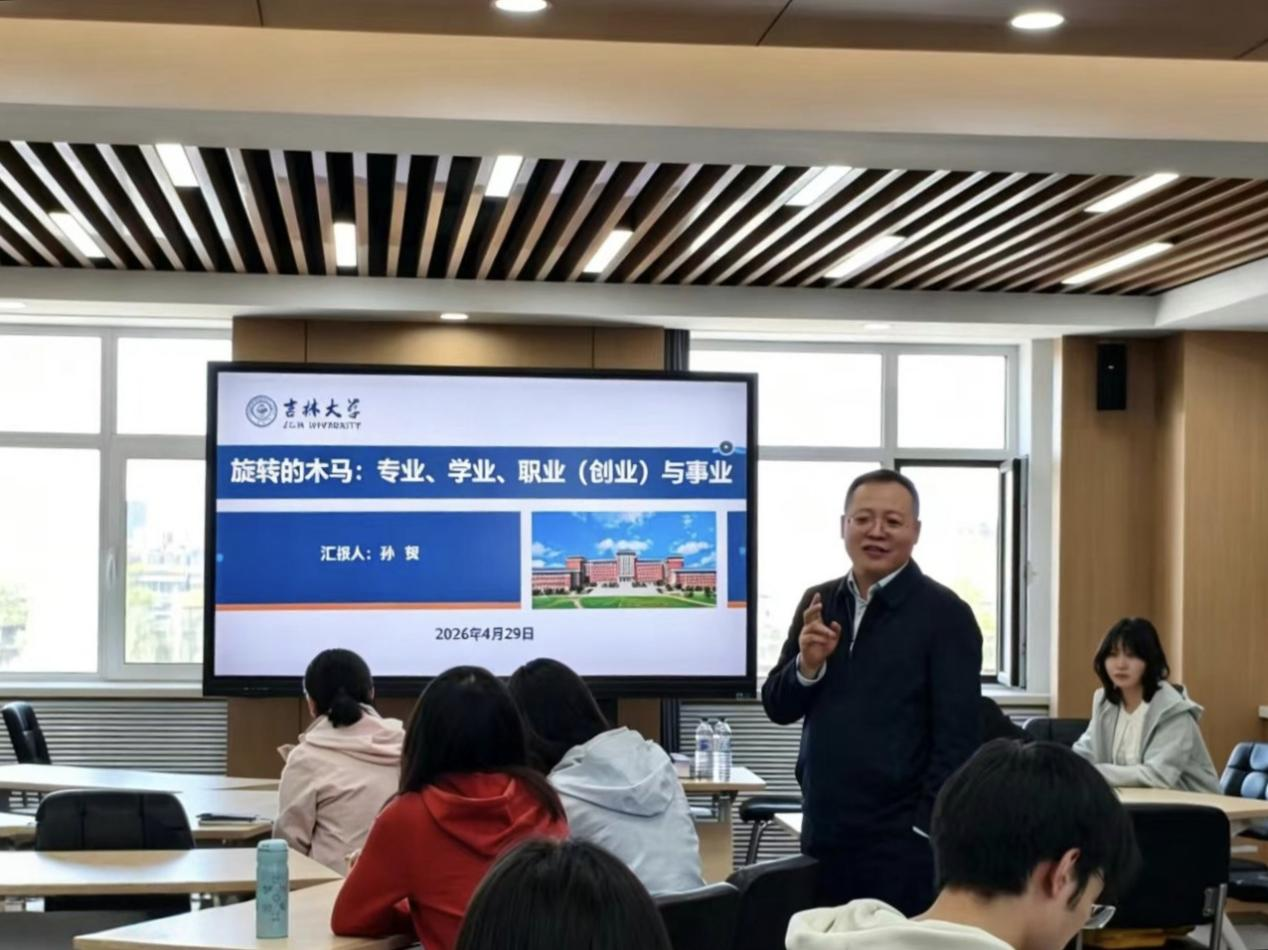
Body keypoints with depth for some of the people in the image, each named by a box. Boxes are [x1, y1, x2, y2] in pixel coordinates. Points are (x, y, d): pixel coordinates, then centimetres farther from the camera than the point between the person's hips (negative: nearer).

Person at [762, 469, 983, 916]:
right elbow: (777, 708, 10)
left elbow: (957, 738, -10)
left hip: (901, 838, -5)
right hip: (824, 833, 5)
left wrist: (927, 829, -14)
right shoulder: (819, 604, 8)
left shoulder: (945, 614, -8)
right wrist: (807, 665, -9)